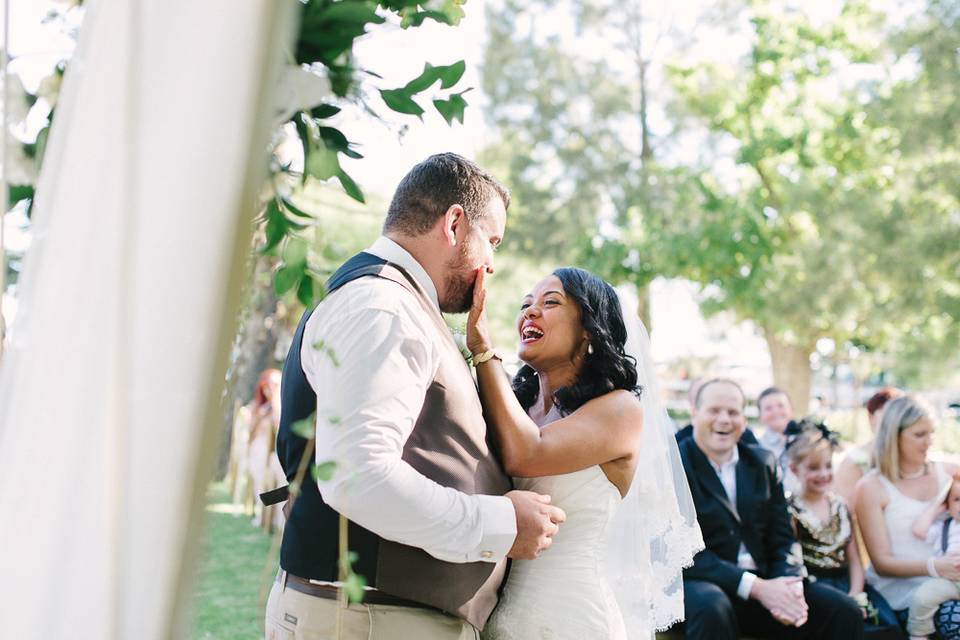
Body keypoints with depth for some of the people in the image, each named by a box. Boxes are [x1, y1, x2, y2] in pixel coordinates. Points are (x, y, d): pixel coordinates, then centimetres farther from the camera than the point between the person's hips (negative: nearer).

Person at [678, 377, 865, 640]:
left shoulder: (763, 463, 12)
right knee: (712, 609, -37)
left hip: (763, 585, 5)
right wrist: (755, 587, -20)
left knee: (845, 612, -12)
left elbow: (782, 538, 10)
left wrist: (790, 586, -12)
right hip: (702, 583, -5)